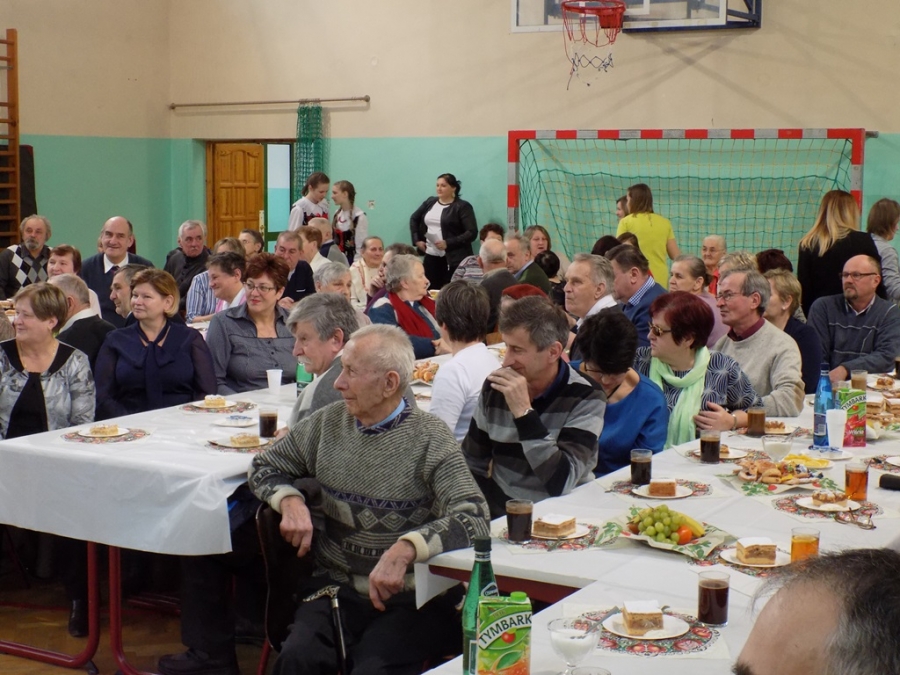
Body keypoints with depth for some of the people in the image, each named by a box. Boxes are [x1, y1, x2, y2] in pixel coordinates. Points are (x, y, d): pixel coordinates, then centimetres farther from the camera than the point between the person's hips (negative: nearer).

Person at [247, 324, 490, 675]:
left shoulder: (429, 438, -7)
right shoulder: (328, 423, 6)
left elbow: (474, 517, -18)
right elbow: (264, 466, 19)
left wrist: (405, 549, -33)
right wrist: (291, 501, -3)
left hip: (410, 597, -3)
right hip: (336, 587, 3)